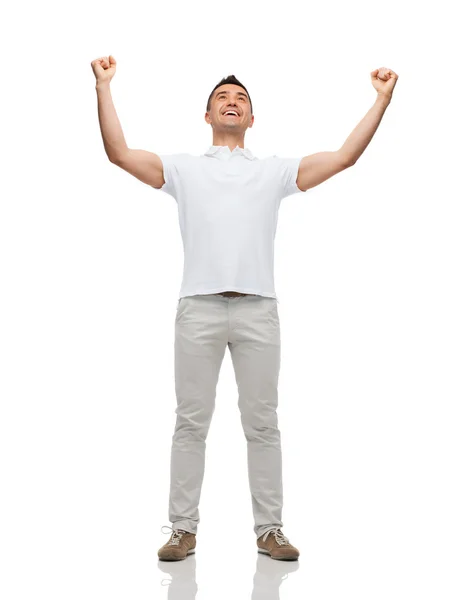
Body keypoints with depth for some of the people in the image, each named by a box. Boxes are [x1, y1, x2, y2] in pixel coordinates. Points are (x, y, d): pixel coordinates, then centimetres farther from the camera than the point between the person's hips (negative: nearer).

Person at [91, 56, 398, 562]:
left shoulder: (276, 171, 15)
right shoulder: (183, 168, 14)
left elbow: (345, 156, 9)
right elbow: (119, 153, 4)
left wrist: (382, 100, 5)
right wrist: (104, 88, 1)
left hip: (257, 310, 1)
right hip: (199, 308, 0)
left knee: (262, 424, 5)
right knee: (191, 422, 4)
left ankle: (269, 529, 14)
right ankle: (183, 529, 13)